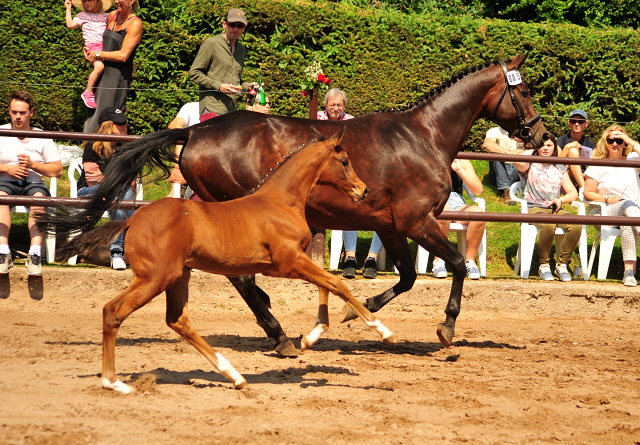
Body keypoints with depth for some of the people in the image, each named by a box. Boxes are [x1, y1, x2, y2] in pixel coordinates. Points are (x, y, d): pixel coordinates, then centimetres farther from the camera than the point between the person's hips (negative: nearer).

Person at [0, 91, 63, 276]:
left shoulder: (42, 138, 13)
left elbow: (58, 170, 6)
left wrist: (32, 165, -8)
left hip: (33, 182, 0)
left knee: (39, 196, -36)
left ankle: (35, 252, -45)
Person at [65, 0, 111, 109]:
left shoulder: (106, 16, 18)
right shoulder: (83, 16, 11)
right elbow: (70, 25, 2)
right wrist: (68, 9, 5)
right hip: (92, 46, -4)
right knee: (99, 66, -31)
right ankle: (88, 92, -18)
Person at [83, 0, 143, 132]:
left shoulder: (135, 24, -10)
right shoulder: (112, 16, 12)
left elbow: (123, 56, -16)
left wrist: (98, 55, -8)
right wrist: (88, 49, 12)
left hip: (118, 76, -7)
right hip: (103, 71, 7)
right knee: (92, 113, 5)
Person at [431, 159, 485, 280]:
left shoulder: (462, 162, 12)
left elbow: (478, 190, 0)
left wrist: (459, 169, -7)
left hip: (457, 205, 2)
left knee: (477, 212, -32)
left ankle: (470, 261, -19)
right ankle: (438, 261, -28)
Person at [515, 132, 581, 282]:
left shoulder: (559, 168, 21)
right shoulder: (530, 166, 9)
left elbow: (573, 193, 16)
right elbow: (519, 163, -18)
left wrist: (561, 200, -7)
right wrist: (531, 150, 3)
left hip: (555, 209, 4)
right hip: (534, 208, -4)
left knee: (576, 226, -29)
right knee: (548, 225, -39)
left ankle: (562, 264, -14)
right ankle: (544, 265, -19)